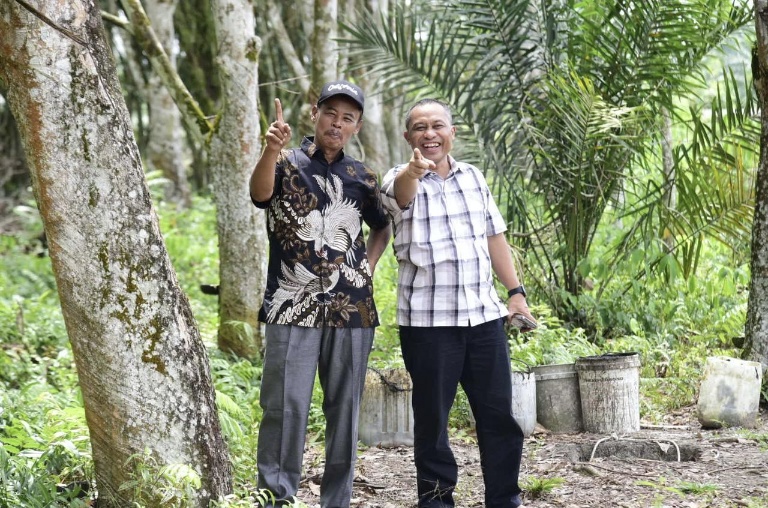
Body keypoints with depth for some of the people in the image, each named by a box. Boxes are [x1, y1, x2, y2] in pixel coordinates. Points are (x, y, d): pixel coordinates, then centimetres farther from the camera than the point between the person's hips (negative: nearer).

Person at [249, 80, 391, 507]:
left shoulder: (363, 177, 13)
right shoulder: (287, 164, 2)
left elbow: (382, 226, 29)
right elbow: (260, 193, -22)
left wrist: (369, 266, 11)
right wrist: (273, 149, -41)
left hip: (352, 308, 4)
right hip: (293, 306, -3)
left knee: (345, 409, 7)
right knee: (286, 406, -7)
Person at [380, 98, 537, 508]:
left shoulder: (473, 177, 13)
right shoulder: (401, 180, -3)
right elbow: (402, 193, -29)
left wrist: (516, 292, 12)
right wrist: (415, 169, -51)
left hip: (484, 314, 4)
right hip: (427, 320, -4)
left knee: (499, 413, 5)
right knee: (432, 416, 2)